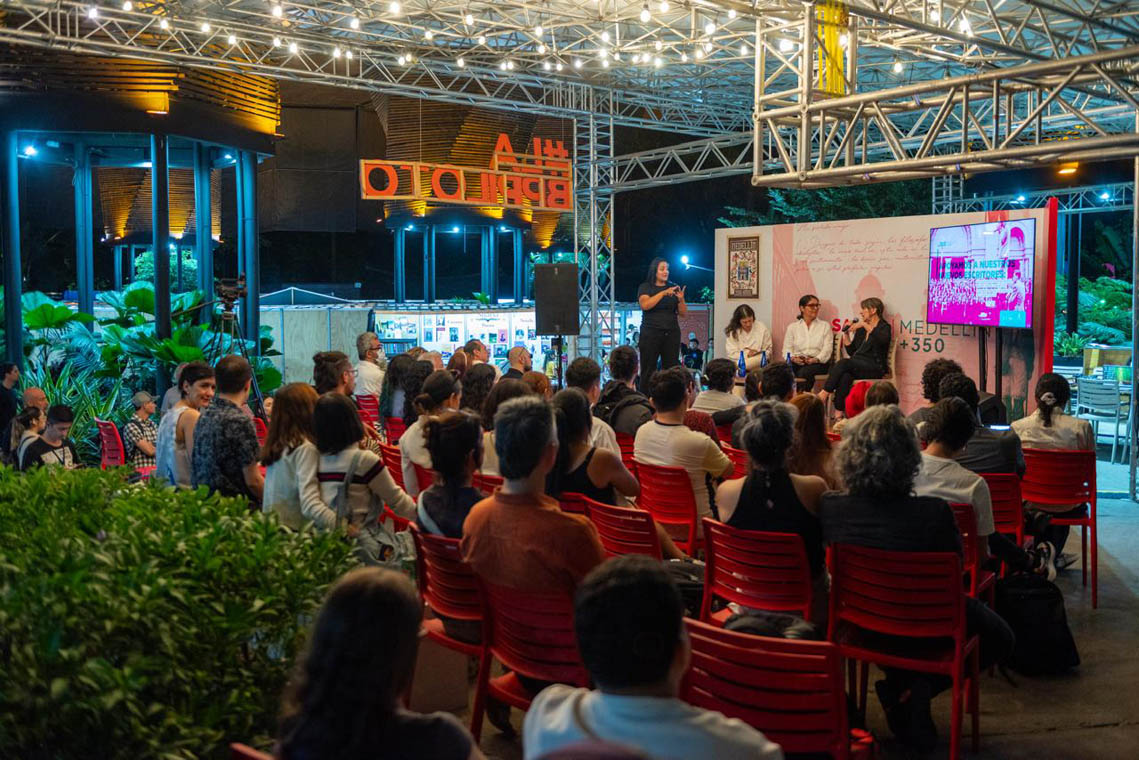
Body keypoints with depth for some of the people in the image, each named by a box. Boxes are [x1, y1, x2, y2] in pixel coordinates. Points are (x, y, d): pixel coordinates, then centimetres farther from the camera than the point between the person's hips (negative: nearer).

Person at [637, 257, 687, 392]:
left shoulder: (674, 287, 13)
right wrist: (664, 293, -18)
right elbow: (645, 305, -14)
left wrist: (681, 299, -9)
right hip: (650, 334, -3)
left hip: (672, 334, 3)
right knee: (648, 370, -6)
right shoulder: (645, 287, 6)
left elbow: (683, 313, 11)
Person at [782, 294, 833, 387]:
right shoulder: (792, 327, 19)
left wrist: (816, 359, -16)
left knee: (804, 372, -36)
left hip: (818, 363, -1)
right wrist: (793, 358, -13)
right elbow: (787, 349, 10)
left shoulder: (825, 326, 17)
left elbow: (827, 348, 3)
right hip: (797, 362, 1)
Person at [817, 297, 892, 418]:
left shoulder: (884, 327, 3)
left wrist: (865, 325, -24)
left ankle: (824, 393, -31)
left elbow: (883, 340, -23)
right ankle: (839, 415, -42)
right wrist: (846, 334, 13)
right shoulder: (861, 329, 22)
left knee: (843, 363, -31)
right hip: (857, 366, 5)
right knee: (845, 376, -32)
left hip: (875, 369, -5)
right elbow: (851, 351, 23)